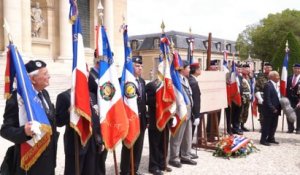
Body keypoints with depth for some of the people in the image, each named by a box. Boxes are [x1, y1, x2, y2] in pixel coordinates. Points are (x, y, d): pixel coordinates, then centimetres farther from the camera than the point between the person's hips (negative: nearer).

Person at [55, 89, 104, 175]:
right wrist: (69, 111, -27)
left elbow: (96, 119, 12)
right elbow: (59, 121, -10)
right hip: (76, 144, -5)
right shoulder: (64, 96, -6)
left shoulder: (92, 96, 10)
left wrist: (101, 141, 10)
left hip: (92, 144, 5)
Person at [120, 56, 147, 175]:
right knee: (127, 146, 5)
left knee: (138, 146, 14)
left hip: (141, 119, 7)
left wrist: (145, 117, 11)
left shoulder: (142, 81, 13)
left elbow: (143, 100, 13)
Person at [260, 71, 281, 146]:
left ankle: (270, 138, 28)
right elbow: (267, 99, -19)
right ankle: (263, 140, 9)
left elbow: (278, 97, 17)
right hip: (269, 110, -8)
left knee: (274, 125, 15)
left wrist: (279, 107, 5)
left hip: (276, 109, 8)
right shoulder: (268, 85, -15)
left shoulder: (276, 85, 12)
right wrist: (272, 108, -19)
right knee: (266, 125, 0)